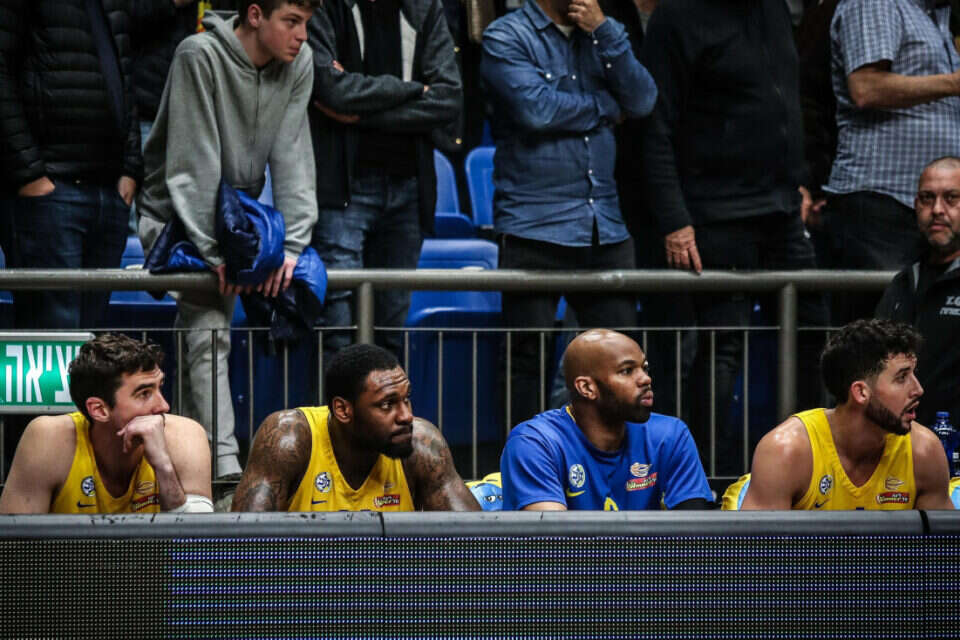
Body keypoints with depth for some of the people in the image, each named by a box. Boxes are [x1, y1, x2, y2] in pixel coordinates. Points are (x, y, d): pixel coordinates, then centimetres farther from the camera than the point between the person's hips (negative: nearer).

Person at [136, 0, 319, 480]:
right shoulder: (200, 56, -22)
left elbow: (293, 157, -10)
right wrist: (215, 251, -28)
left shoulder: (298, 63, -6)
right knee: (208, 332, -18)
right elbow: (193, 163, -23)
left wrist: (292, 244, -21)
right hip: (177, 217, -6)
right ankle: (225, 466, -27)